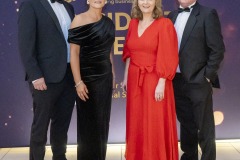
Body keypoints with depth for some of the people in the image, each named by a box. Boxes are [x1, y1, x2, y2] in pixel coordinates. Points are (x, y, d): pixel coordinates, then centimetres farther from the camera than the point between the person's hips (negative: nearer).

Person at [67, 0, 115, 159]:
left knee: (102, 121, 13)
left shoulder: (108, 22, 7)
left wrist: (112, 74, 12)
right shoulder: (80, 19, -10)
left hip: (105, 76, 6)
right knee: (88, 122, 5)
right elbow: (74, 52, -13)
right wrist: (78, 82, -18)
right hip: (88, 76, -5)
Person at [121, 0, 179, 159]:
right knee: (136, 122, 14)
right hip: (135, 80, 6)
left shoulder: (164, 24, -9)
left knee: (155, 125, 3)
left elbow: (168, 57, -12)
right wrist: (126, 77, 13)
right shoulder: (133, 23, 9)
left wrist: (161, 83, -17)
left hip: (154, 81, -5)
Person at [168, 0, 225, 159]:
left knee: (204, 127, 6)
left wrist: (207, 76, -13)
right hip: (177, 81, 5)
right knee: (186, 123, 18)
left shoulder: (208, 14, -6)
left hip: (198, 81, -5)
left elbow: (217, 49, -10)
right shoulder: (172, 15, 11)